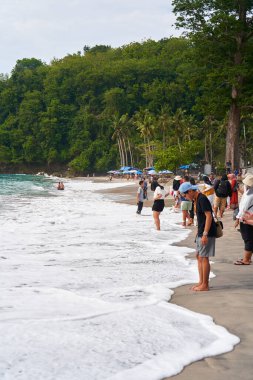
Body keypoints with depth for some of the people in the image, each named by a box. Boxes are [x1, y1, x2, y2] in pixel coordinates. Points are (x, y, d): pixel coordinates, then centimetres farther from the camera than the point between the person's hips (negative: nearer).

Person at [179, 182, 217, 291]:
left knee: (204, 258, -5)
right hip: (201, 233, 10)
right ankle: (201, 282, 21)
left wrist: (205, 234, -24)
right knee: (199, 256, 14)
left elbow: (209, 216, -21)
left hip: (207, 233, -10)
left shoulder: (202, 199, -17)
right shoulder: (197, 199, 13)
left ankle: (205, 285, 1)